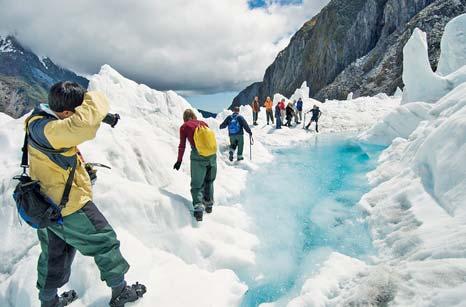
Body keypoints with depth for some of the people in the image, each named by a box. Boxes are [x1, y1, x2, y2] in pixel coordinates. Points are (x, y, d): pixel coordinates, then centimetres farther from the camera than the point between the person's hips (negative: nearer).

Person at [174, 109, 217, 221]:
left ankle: (198, 207, -10)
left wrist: (179, 161, 16)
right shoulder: (203, 123, 16)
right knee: (209, 180, 20)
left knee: (197, 183, 4)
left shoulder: (184, 127, 6)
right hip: (212, 154, 4)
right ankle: (209, 204, 30)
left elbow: (182, 145, 6)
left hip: (198, 155, -4)